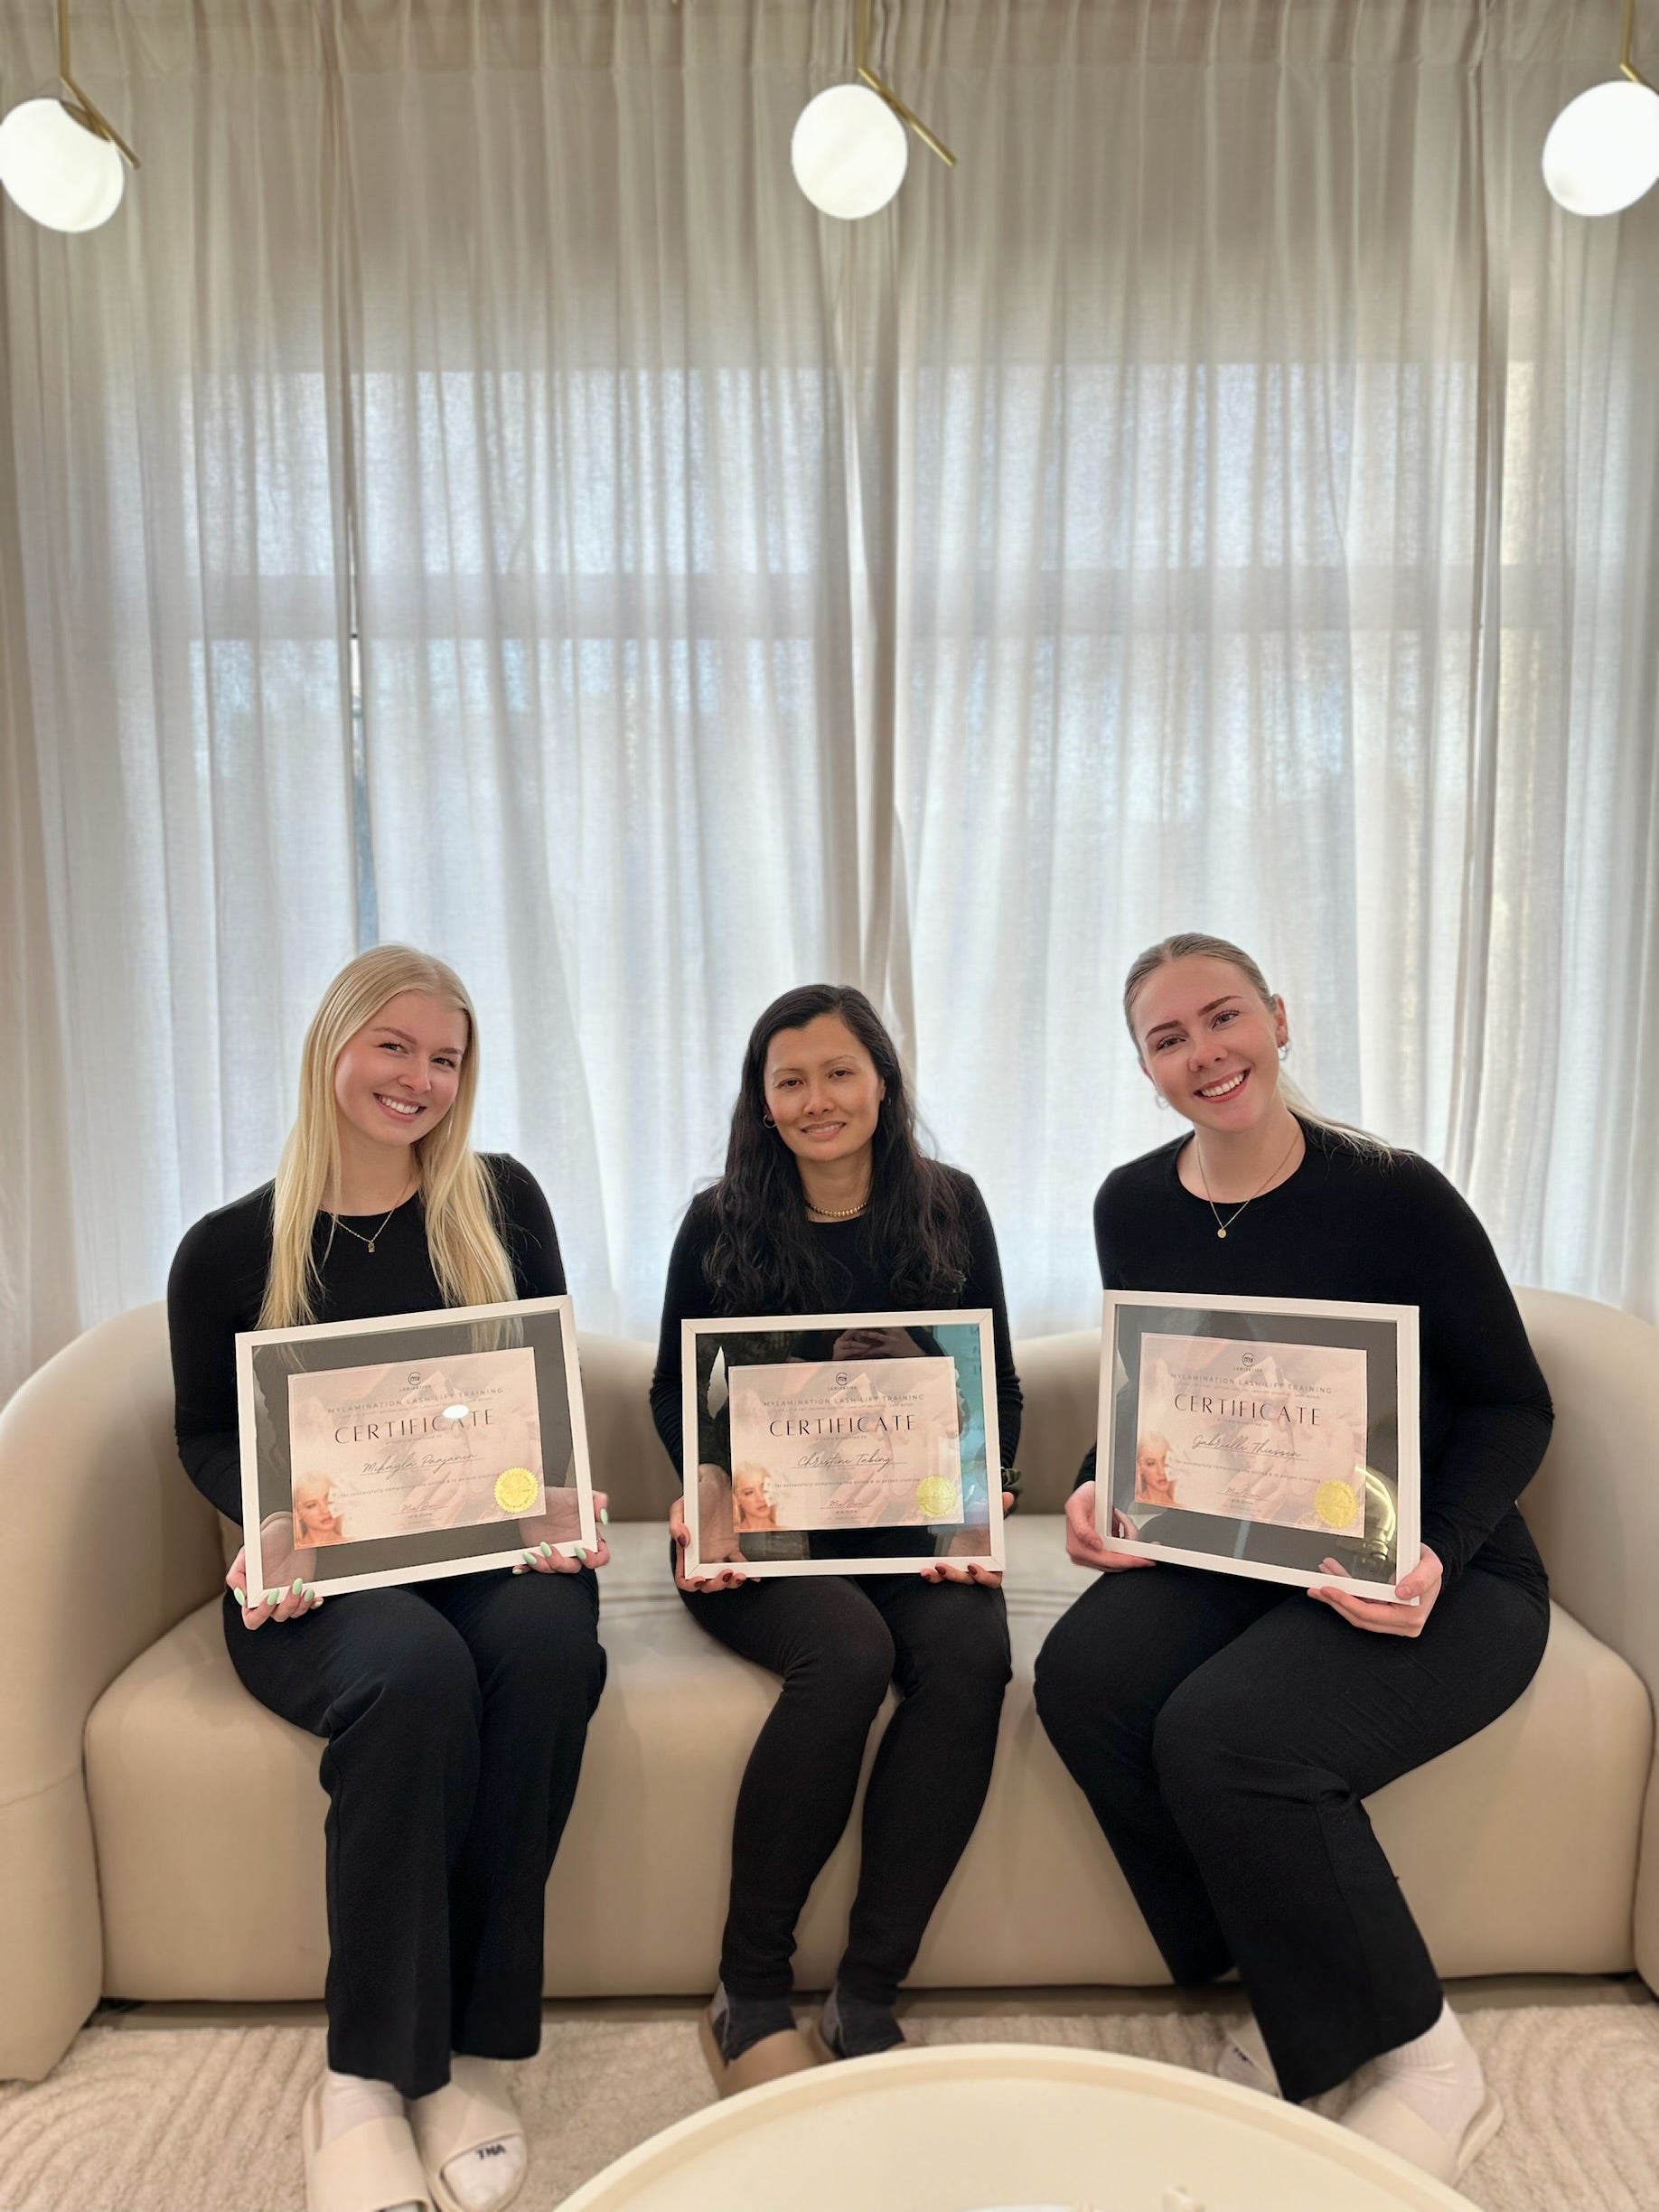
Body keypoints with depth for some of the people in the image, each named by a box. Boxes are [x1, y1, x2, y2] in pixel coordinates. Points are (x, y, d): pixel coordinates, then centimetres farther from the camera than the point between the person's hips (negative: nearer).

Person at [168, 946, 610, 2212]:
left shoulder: (500, 1204, 9)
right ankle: (364, 2083, -17)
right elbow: (207, 1433, 11)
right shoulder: (230, 1248, 6)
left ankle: (473, 2054, -16)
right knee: (415, 1670, -35)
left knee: (548, 1638, -33)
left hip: (489, 1550, 2)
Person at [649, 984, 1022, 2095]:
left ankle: (868, 2002, -14)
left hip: (910, 1524, 2)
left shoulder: (951, 1208, 6)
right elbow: (675, 1390, 9)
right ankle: (749, 1996, -10)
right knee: (848, 1653, -31)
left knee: (971, 1650, -29)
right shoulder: (720, 1224, 3)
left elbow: (999, 1388, 8)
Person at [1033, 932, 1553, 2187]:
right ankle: (1298, 2004, 0)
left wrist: (1435, 1553, -21)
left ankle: (1427, 2064, -1)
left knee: (1221, 1735, -29)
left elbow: (1512, 1407, -6)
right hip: (1230, 1557, 5)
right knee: (1083, 1679, -23)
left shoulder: (1391, 1194, -13)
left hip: (1436, 1578, -4)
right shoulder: (1135, 1207, 1)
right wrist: (1100, 1489, -7)